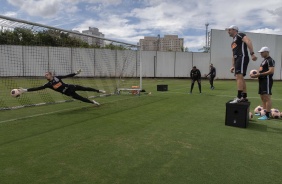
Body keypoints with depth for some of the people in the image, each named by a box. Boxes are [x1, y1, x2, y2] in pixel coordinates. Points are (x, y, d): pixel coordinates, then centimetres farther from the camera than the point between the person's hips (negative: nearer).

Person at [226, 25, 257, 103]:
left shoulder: (239, 35, 3)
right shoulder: (234, 41, 30)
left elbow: (248, 41, -16)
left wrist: (252, 53, -29)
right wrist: (233, 66, 24)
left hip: (242, 57, -10)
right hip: (238, 59, 10)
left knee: (239, 77, -20)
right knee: (240, 78, 9)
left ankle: (239, 97, -25)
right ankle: (244, 97, 15)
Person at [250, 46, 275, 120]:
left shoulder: (270, 60, -9)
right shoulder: (264, 60, 21)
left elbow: (271, 71, -20)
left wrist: (260, 74, -20)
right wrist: (256, 75, 10)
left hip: (267, 80, -10)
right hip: (262, 80, 10)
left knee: (267, 97, -12)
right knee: (262, 97, 13)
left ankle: (267, 115, -12)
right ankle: (264, 112, 21)